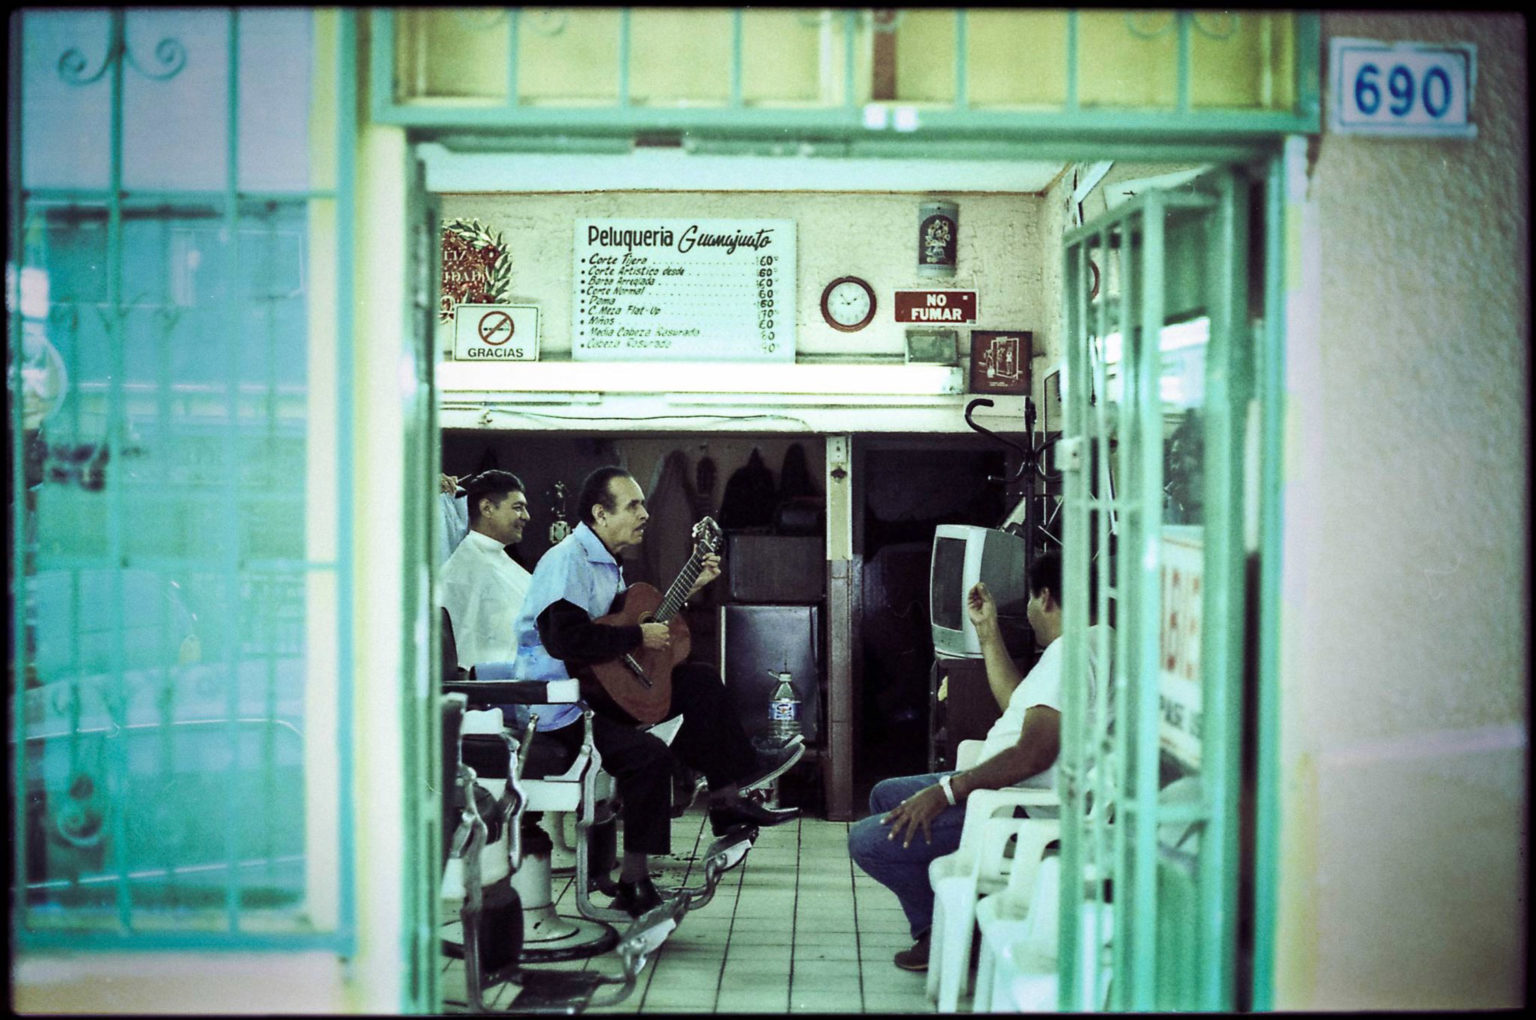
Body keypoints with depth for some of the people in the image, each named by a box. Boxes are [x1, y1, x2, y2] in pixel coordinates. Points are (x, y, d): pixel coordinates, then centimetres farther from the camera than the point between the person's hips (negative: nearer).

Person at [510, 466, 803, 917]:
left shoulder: (605, 562, 15)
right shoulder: (568, 560, -17)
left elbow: (627, 617, 22)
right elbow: (563, 638, -31)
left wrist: (690, 589, 17)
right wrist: (639, 637, -22)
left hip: (596, 683, 10)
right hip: (554, 703, -10)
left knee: (700, 680, 9)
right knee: (648, 755, -29)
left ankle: (730, 795, 13)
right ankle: (634, 884, -20)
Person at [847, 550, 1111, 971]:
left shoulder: (1070, 654, -21)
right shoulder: (1079, 647, 13)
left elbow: (1032, 755, -28)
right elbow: (1017, 704, 25)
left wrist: (946, 791, -24)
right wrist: (988, 630, 27)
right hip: (1014, 791, 12)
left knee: (867, 840, -14)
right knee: (885, 795, 22)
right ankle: (936, 929, 18)